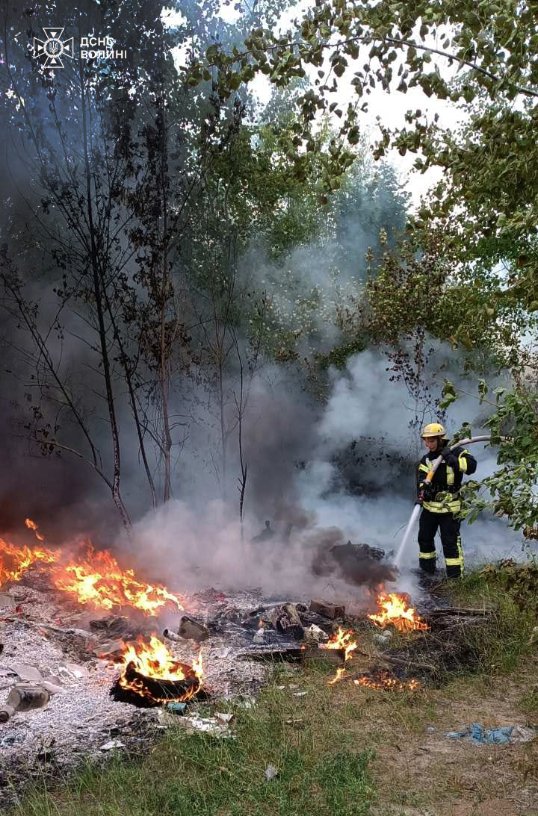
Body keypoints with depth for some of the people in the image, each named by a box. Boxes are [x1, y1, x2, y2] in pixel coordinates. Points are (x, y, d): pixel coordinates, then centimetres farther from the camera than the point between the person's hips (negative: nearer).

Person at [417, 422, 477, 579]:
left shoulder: (456, 452, -7)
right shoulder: (426, 459, 7)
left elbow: (471, 466, -23)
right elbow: (421, 477, -8)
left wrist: (451, 458, -27)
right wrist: (422, 490, -27)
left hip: (449, 508, -6)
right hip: (429, 507, 6)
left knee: (450, 542, -6)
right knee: (424, 538, 14)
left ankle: (456, 576, 3)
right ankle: (427, 570, 32)